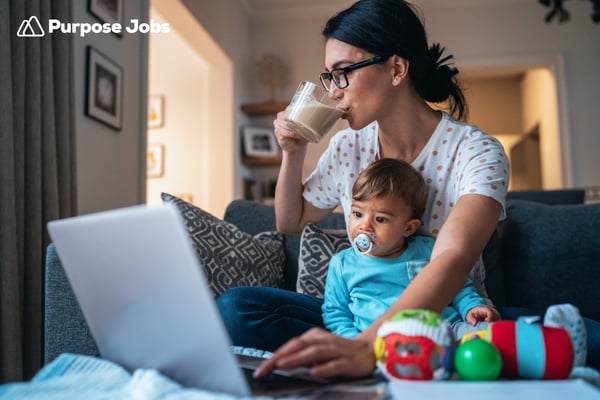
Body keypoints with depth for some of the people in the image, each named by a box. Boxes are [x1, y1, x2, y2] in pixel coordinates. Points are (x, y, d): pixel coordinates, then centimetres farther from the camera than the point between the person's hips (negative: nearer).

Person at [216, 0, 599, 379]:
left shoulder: (477, 152, -15)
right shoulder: (347, 147, 0)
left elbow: (454, 259, -34)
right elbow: (291, 222, 15)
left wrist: (368, 346, -50)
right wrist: (292, 153, -2)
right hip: (363, 318, 4)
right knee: (236, 306, -21)